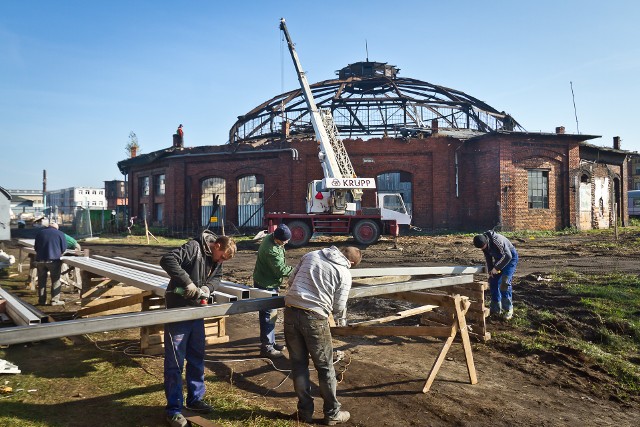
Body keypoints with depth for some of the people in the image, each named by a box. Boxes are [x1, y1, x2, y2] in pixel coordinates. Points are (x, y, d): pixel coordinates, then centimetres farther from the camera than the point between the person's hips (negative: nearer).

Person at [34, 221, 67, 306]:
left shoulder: (40, 232, 12)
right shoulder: (60, 234, 2)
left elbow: (35, 247, 17)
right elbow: (64, 248, 1)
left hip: (40, 260, 4)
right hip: (53, 260, -3)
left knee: (41, 281, 11)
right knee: (55, 281, 4)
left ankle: (41, 300, 15)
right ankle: (55, 300, 3)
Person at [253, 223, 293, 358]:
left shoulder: (270, 237, 1)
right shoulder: (271, 251, -30)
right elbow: (281, 270, -24)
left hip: (268, 282, 10)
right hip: (266, 285, -10)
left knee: (272, 313, 19)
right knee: (269, 315, -3)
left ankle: (271, 342, 31)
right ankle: (266, 347, 6)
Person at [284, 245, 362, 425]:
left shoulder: (311, 255, 14)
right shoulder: (344, 274, 3)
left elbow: (291, 281, 17)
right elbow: (338, 307, 4)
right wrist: (342, 319, 27)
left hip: (291, 311, 4)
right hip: (314, 317, -4)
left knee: (298, 364, 16)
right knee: (325, 367, 13)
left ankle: (305, 411, 28)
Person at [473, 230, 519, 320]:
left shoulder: (496, 240, -36)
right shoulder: (483, 243, -13)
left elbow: (508, 256, -36)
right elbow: (488, 257, 2)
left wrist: (496, 268, -32)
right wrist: (490, 271, -5)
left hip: (510, 257, -7)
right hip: (499, 258, 8)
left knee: (504, 283, -17)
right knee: (493, 281, 3)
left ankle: (508, 309, -5)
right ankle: (496, 309, 12)